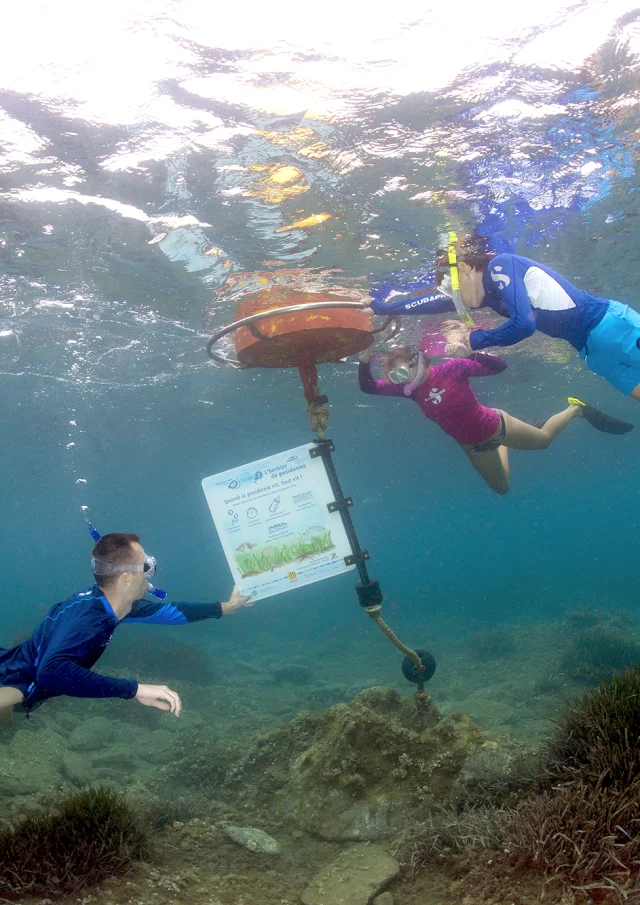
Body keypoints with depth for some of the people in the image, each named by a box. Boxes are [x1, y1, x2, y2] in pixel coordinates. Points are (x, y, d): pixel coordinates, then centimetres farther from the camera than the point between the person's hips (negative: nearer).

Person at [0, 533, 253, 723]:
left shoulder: (111, 602, -5)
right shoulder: (87, 617, -33)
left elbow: (169, 611, 10)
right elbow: (52, 673, -51)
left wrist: (224, 608, 17)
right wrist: (135, 689, -52)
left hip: (28, 675, 9)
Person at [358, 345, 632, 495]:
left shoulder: (450, 369, -31)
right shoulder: (409, 389, -16)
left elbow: (499, 366, -35)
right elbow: (368, 387, -17)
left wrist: (469, 354, -52)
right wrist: (365, 361, -36)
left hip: (495, 426, -5)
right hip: (473, 447, 5)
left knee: (544, 438, 20)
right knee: (502, 488, 28)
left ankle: (578, 408, 47)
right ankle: (502, 448, 56)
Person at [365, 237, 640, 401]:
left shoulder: (500, 266, -16)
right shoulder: (487, 293, 10)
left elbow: (523, 323, -26)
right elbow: (439, 302, 20)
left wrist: (479, 340, -10)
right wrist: (383, 307, 25)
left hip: (609, 325, -8)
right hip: (592, 347, 8)